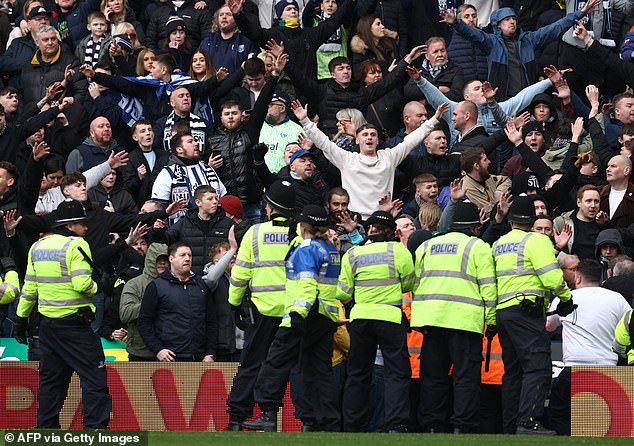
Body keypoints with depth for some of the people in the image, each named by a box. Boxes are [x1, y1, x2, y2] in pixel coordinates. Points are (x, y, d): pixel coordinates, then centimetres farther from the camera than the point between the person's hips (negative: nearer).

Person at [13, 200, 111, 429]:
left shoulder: (37, 247, 11)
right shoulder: (76, 246, -11)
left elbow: (30, 287, 14)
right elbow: (82, 284, -21)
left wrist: (21, 319, 19)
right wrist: (95, 286, 0)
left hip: (47, 322, 7)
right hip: (74, 322, -7)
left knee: (51, 379, 14)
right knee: (94, 377, -4)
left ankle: (46, 427, 15)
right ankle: (95, 427, -10)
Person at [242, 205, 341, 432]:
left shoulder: (306, 249, -9)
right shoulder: (331, 249, 18)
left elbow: (307, 283, -21)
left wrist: (298, 312, -29)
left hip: (308, 316, -8)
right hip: (327, 317, 8)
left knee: (277, 361, -4)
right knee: (320, 370, 8)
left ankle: (269, 414, -11)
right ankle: (330, 425, 3)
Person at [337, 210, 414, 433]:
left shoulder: (353, 254, 2)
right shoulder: (398, 250, -5)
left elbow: (343, 293, 5)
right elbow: (408, 283, 5)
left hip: (360, 318, 3)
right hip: (390, 317, -3)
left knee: (358, 373, 12)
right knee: (397, 373, 0)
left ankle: (353, 426, 14)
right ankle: (395, 424, -12)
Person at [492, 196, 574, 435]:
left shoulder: (498, 245, 19)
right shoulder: (536, 240, -4)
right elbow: (552, 277, -12)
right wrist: (566, 298, 4)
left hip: (501, 311, 8)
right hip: (526, 310, -8)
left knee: (512, 370, 11)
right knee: (537, 367, -15)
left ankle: (511, 426, 9)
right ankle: (528, 421, -28)